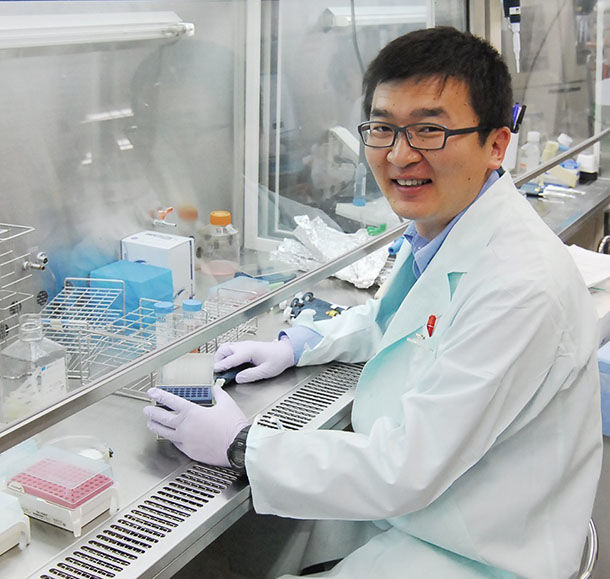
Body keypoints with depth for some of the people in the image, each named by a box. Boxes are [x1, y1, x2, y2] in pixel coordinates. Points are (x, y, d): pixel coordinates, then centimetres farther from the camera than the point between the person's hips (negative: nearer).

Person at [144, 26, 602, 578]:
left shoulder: (520, 288, -31)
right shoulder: (439, 224, -2)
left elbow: (404, 470, -28)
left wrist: (240, 445, -20)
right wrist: (294, 346, 8)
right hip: (401, 497, 8)